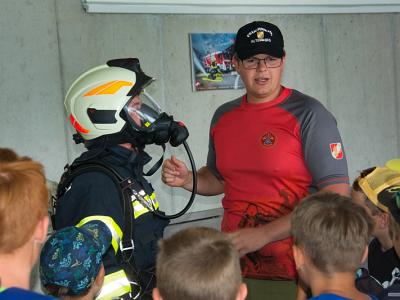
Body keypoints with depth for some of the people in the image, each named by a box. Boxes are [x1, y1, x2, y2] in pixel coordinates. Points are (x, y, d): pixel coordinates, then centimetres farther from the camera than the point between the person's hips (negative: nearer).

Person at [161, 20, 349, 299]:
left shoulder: (309, 114, -12)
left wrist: (264, 234, -22)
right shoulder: (223, 116, 6)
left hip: (291, 274, -5)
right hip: (233, 263, 5)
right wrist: (187, 180, 0)